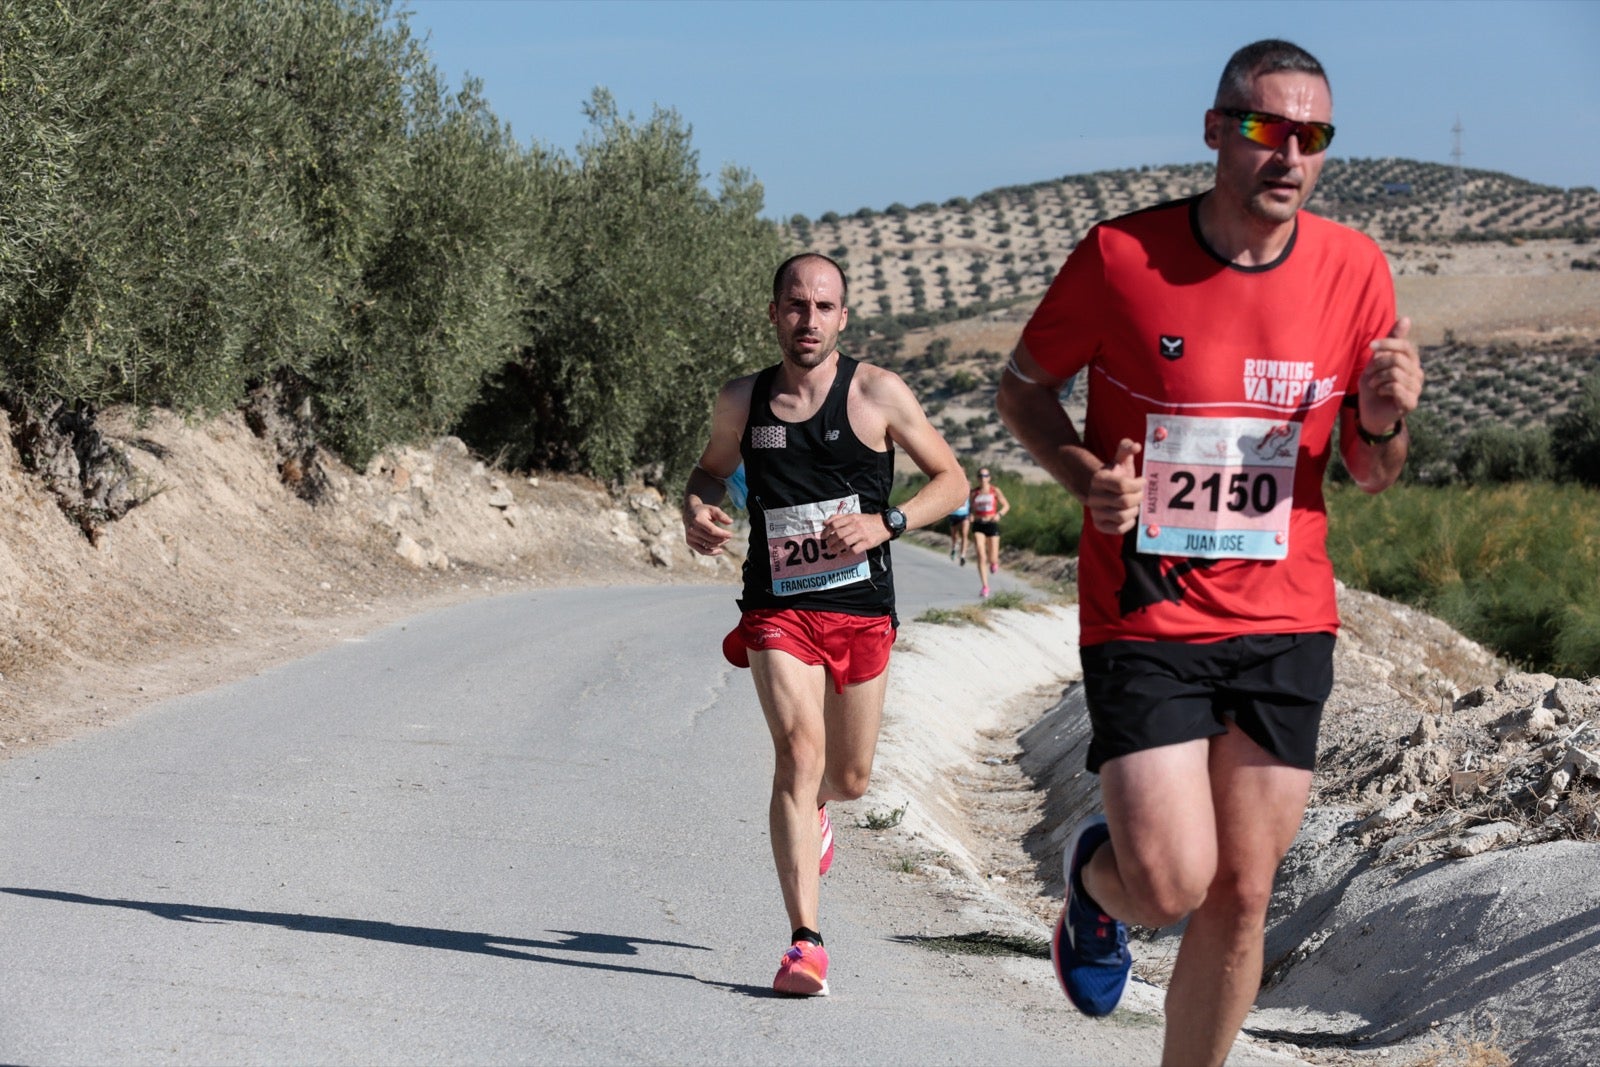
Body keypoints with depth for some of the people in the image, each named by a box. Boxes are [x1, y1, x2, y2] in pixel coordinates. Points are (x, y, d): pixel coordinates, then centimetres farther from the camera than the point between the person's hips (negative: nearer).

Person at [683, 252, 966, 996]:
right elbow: (711, 468, 20)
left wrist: (885, 524, -16)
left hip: (861, 609, 0)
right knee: (798, 752, -20)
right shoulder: (743, 402, 2)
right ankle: (805, 941, -21)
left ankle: (812, 812, 52)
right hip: (778, 607, 0)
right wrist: (696, 510, -3)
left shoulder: (877, 394, -5)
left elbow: (951, 478, 1)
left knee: (849, 780, 12)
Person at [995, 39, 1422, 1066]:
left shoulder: (1353, 269, 0)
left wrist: (1387, 421, -14)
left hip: (1286, 627, 3)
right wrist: (1087, 474, -14)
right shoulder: (1121, 255, -9)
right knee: (1169, 885, -10)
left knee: (1241, 898, 4)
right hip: (1144, 623, -3)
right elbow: (1022, 385, 5)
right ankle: (1097, 876, 27)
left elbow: (1371, 476, 9)